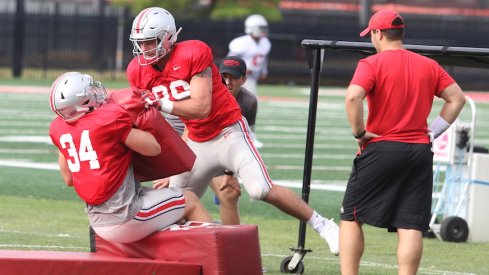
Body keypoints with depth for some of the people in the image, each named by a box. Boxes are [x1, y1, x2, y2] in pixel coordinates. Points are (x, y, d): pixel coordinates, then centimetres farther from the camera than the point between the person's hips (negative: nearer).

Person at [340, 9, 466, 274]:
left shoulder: (372, 64, -6)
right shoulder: (429, 66, 9)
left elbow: (353, 96, -22)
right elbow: (457, 98, 11)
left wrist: (359, 132, -11)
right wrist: (433, 130, 10)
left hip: (380, 150, -4)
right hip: (420, 153, 4)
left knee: (351, 217, 7)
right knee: (411, 225, 2)